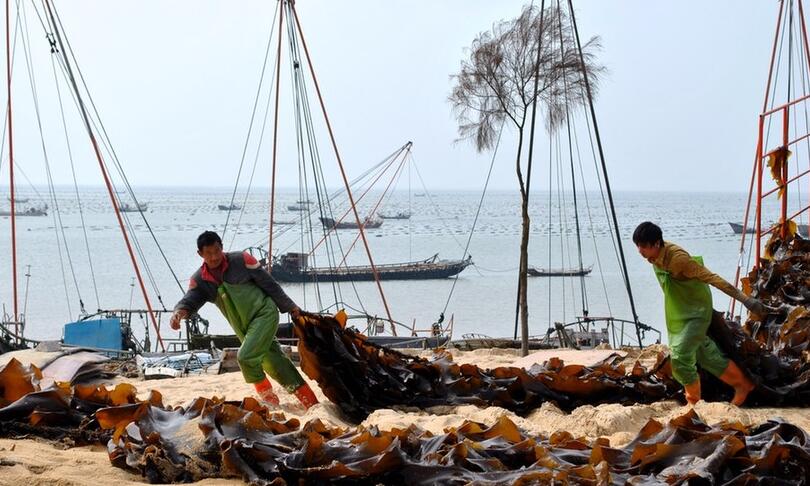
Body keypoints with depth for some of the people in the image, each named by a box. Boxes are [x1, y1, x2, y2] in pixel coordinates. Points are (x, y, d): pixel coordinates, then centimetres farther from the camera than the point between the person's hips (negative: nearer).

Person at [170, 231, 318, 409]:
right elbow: (190, 300, -12)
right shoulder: (199, 280, 2)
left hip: (264, 314, -5)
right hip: (244, 328, 5)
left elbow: (269, 284, -4)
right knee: (275, 366, 7)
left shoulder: (241, 260, -9)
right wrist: (179, 312, -36)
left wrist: (290, 307, 0)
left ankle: (268, 397, -1)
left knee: (246, 356, -22)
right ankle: (311, 403, 17)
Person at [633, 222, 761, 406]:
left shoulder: (678, 258, -32)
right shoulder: (654, 255, -8)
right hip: (678, 313, 8)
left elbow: (713, 278, -31)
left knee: (680, 356, -16)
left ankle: (694, 402, 2)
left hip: (696, 312, -8)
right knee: (706, 356, 15)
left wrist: (745, 299, -33)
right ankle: (743, 384, 33)